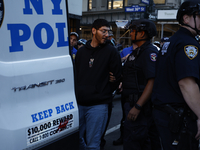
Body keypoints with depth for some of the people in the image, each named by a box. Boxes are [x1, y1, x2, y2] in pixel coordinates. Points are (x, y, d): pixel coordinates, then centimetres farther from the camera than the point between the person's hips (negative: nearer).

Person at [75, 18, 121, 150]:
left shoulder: (111, 52, -1)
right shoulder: (81, 51, 12)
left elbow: (117, 77, -1)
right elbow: (75, 75, 16)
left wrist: (103, 94, 0)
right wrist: (78, 93, 6)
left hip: (98, 105, -5)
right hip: (79, 103, 5)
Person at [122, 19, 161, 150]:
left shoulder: (149, 52, -16)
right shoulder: (138, 51, 16)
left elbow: (152, 81, -24)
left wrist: (138, 106, -28)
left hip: (142, 104, -10)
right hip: (134, 102, 10)